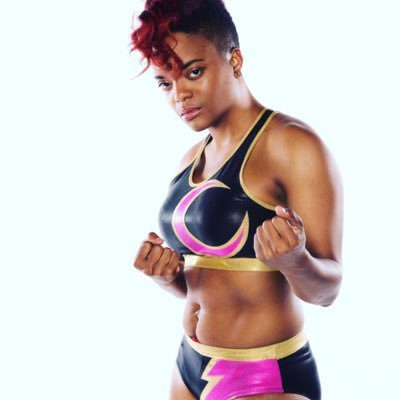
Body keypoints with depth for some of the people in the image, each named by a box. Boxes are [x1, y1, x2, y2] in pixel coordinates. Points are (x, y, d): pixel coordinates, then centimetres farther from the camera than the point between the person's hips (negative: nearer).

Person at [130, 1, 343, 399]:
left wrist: (294, 261, -35)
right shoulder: (193, 159, 7)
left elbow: (327, 287, -15)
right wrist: (168, 273, -6)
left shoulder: (294, 145, -14)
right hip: (191, 366, 7)